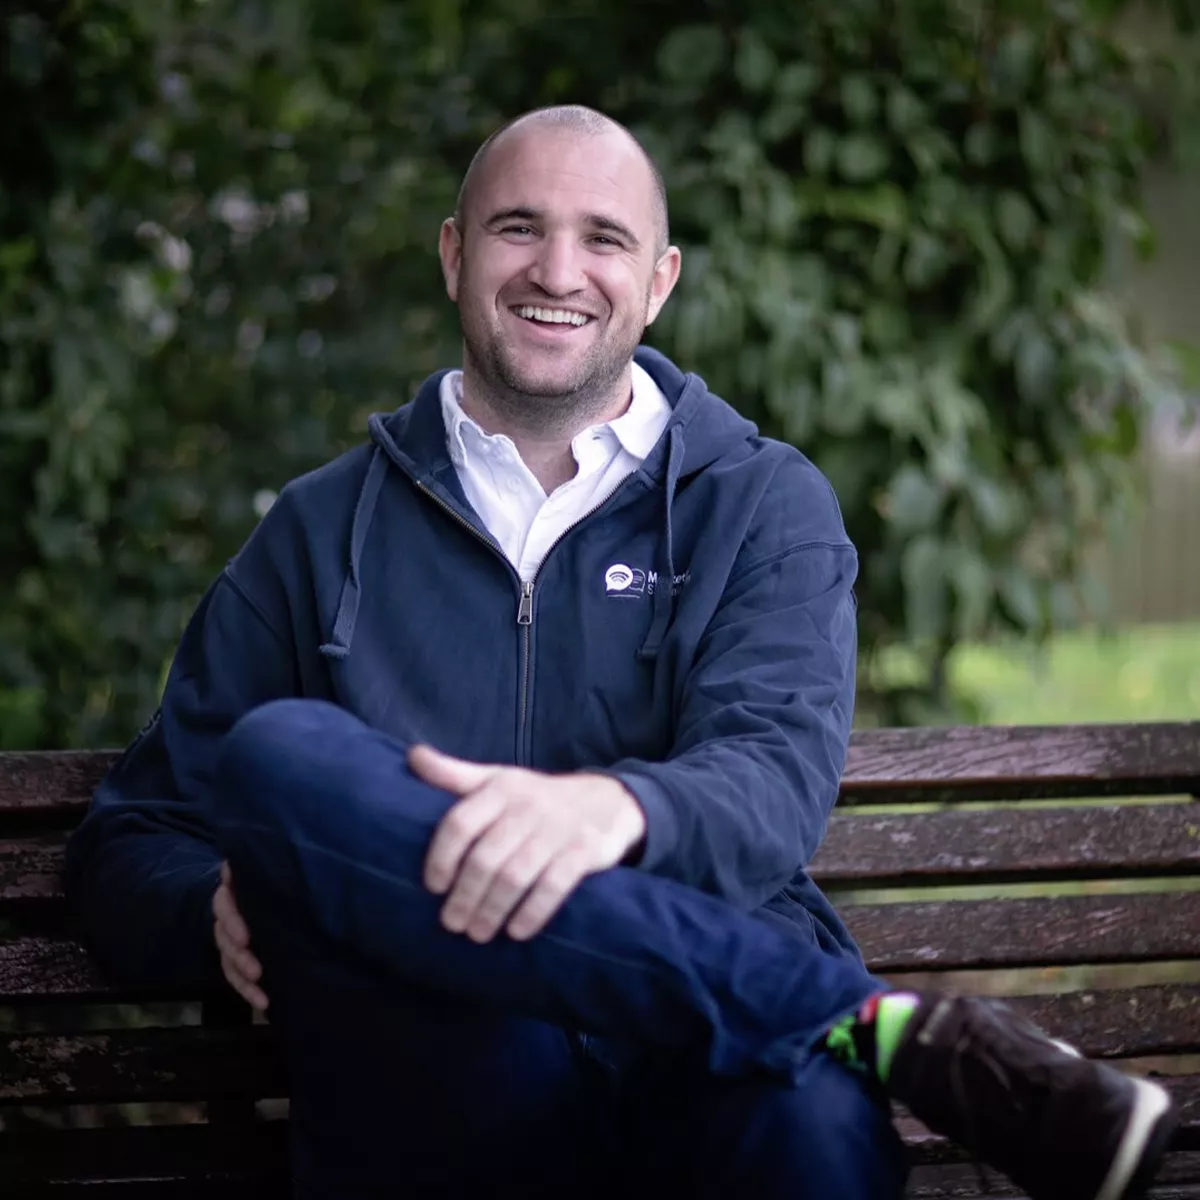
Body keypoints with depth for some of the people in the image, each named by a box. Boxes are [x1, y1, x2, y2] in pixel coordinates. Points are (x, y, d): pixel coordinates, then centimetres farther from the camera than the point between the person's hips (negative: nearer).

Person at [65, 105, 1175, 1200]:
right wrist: (220, 918, -6)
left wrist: (616, 809, -28)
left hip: (707, 1054, -5)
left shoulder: (767, 504, 16)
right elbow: (132, 842, 20)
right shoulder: (322, 533, 19)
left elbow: (778, 776, -3)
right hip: (438, 1084, 6)